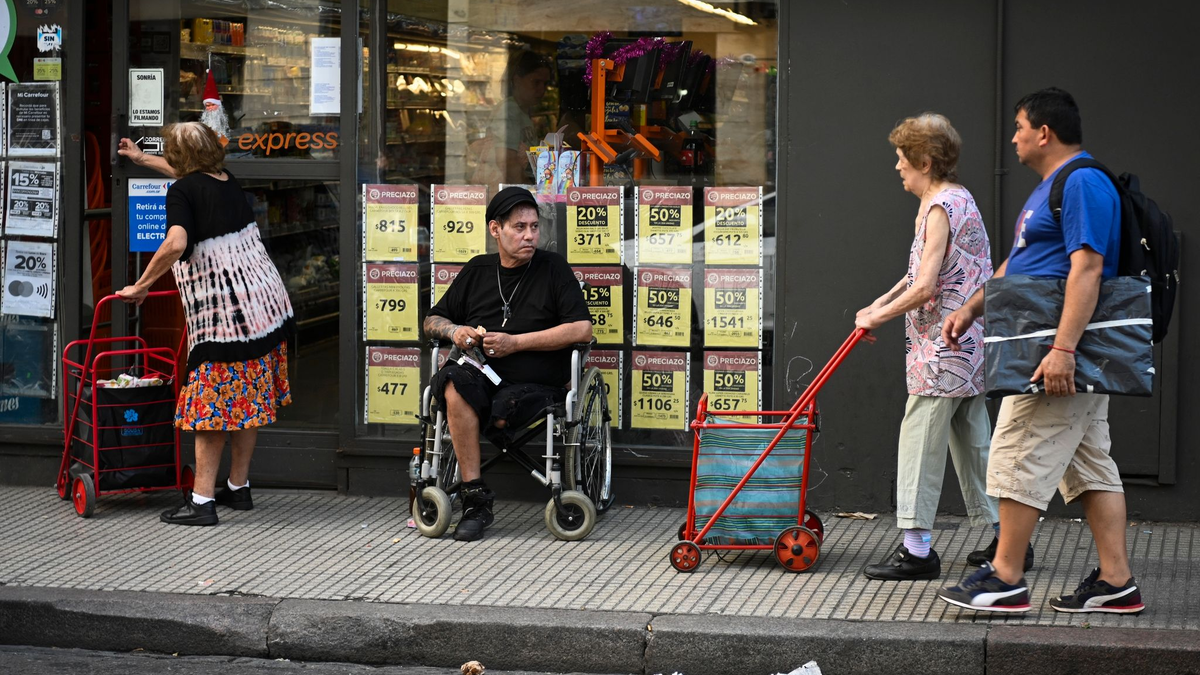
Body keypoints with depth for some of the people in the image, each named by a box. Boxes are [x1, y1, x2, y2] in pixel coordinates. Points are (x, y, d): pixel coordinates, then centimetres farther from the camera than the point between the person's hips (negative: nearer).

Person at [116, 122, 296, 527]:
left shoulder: (182, 191, -9)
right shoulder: (226, 180, 14)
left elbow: (175, 244, -25)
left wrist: (142, 286, -13)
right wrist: (141, 158, 50)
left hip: (220, 310, -7)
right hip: (264, 301, 7)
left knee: (211, 402, -3)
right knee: (249, 399, 15)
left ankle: (201, 500, -3)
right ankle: (239, 488, 24)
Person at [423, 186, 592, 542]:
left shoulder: (553, 268, 6)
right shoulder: (477, 270, 17)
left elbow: (582, 329, -6)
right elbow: (433, 319, 26)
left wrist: (516, 343, -10)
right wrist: (454, 331, 0)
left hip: (534, 383, -2)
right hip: (480, 374, 2)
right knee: (454, 383, -33)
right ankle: (476, 500, -30)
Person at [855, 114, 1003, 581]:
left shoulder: (940, 208, -15)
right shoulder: (958, 199, 17)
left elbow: (925, 288, -21)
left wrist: (877, 317, -9)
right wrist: (880, 304, 19)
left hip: (944, 345, -10)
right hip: (969, 346, 10)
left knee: (920, 440, -8)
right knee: (971, 441, 14)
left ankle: (917, 549, -8)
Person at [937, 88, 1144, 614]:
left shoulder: (1083, 184, -14)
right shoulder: (1052, 186, 20)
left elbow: (1086, 269, -24)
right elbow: (1018, 263, 30)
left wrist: (1062, 349, -29)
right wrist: (971, 309, 27)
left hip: (1058, 356, -11)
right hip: (1077, 361, 11)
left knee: (1019, 457, -6)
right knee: (1091, 464, 9)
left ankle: (1005, 579, -1)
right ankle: (1116, 581, 10)